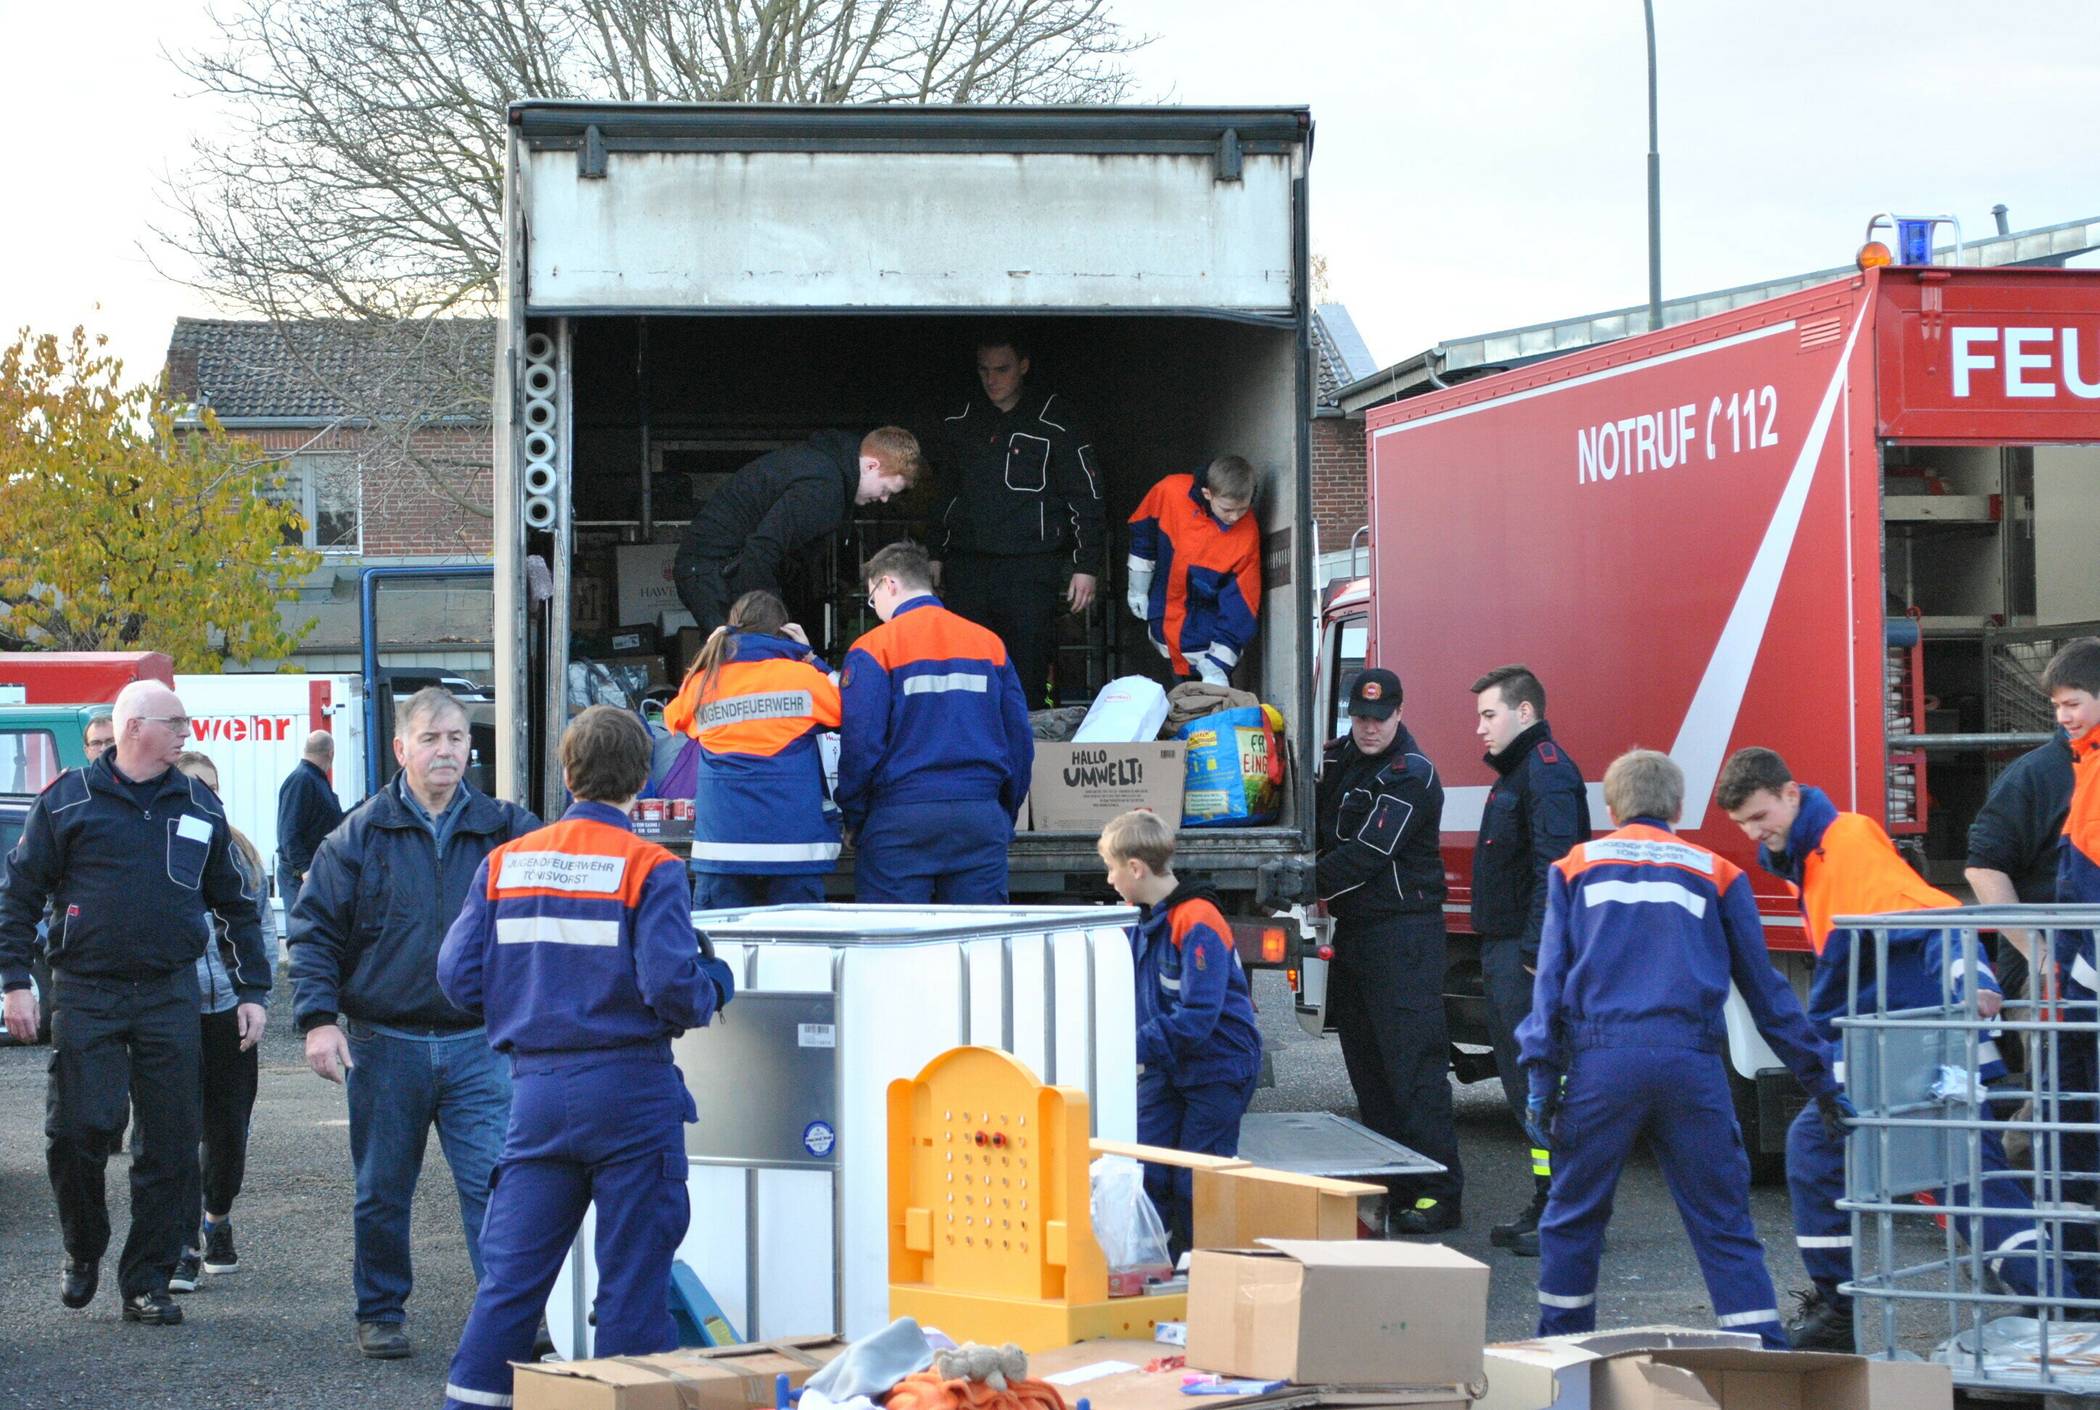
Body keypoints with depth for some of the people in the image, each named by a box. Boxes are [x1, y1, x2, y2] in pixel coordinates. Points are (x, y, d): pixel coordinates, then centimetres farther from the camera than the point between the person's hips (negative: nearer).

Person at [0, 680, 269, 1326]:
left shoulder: (199, 806, 11)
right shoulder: (68, 799, 1)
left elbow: (235, 904, 18)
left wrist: (252, 990, 12)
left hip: (170, 997, 3)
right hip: (86, 995, -3)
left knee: (170, 1145, 1)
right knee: (80, 1130, -8)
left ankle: (146, 1283, 10)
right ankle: (84, 1251, 18)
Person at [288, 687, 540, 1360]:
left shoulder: (500, 828, 3)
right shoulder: (362, 833, 1)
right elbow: (313, 927, 1)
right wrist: (318, 1019, -8)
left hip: (474, 1045, 0)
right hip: (384, 1045, 0)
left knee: (495, 1181, -8)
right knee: (382, 1194, 11)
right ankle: (380, 1313, 25)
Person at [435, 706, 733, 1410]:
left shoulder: (504, 862, 5)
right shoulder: (649, 868, -9)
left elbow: (460, 976, 2)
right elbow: (672, 985, -18)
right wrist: (714, 986, 3)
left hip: (537, 1089, 4)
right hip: (629, 1089, -4)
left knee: (510, 1272, 10)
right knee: (633, 1278, 4)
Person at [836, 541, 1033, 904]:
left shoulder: (874, 648, -3)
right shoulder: (990, 643, 10)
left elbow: (858, 743, -9)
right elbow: (1021, 739, 11)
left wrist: (855, 819, 3)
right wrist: (1005, 817, 20)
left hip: (899, 821, -4)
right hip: (980, 819, 4)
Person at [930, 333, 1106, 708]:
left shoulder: (1055, 420, 2)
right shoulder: (959, 421, 13)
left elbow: (1086, 495, 2)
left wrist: (1086, 565, -3)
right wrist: (932, 556, 18)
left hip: (1030, 567, -4)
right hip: (966, 565, 4)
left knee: (1027, 675, -6)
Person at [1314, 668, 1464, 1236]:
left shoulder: (1410, 773, -12)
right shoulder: (1338, 759, 14)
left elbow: (1369, 853, -18)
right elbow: (1317, 830, 17)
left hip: (1404, 933, -8)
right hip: (1353, 928, 8)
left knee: (1414, 1062, -11)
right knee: (1366, 1063, 10)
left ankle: (1437, 1193, -11)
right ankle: (1391, 1186, 16)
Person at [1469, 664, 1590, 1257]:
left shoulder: (1547, 772, -14)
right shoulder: (1517, 772, 20)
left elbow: (1555, 866, -23)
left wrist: (1535, 951, -27)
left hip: (1529, 954, -11)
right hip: (1505, 951, 11)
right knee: (1523, 1085, 13)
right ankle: (1546, 1204, 19)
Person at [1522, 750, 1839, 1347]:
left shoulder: (1576, 867, 17)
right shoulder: (1717, 874, 16)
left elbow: (1551, 974, 8)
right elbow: (1763, 985, 17)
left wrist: (1541, 1076, 3)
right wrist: (1817, 1076, 21)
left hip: (1601, 1062, 0)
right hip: (1692, 1067, 0)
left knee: (1572, 1214, 13)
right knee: (1725, 1226, 3)